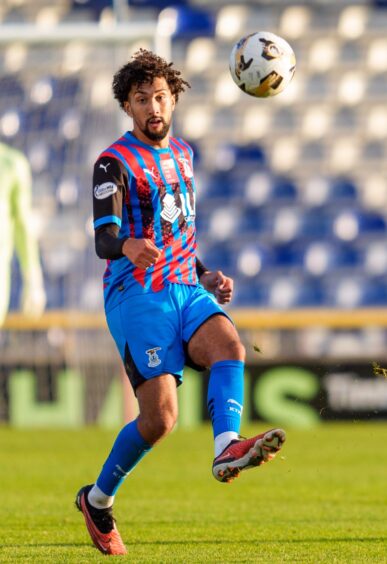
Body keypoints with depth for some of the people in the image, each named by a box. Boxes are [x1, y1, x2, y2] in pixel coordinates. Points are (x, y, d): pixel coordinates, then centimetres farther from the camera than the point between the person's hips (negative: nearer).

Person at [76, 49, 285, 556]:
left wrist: (206, 276, 18)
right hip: (137, 295, -6)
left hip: (186, 289, 6)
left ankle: (227, 450, -48)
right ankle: (98, 500, 8)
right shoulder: (115, 163, -5)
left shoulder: (182, 153, 17)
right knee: (160, 416, -13)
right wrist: (127, 246, -40)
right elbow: (104, 238, -17)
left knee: (230, 347, -27)